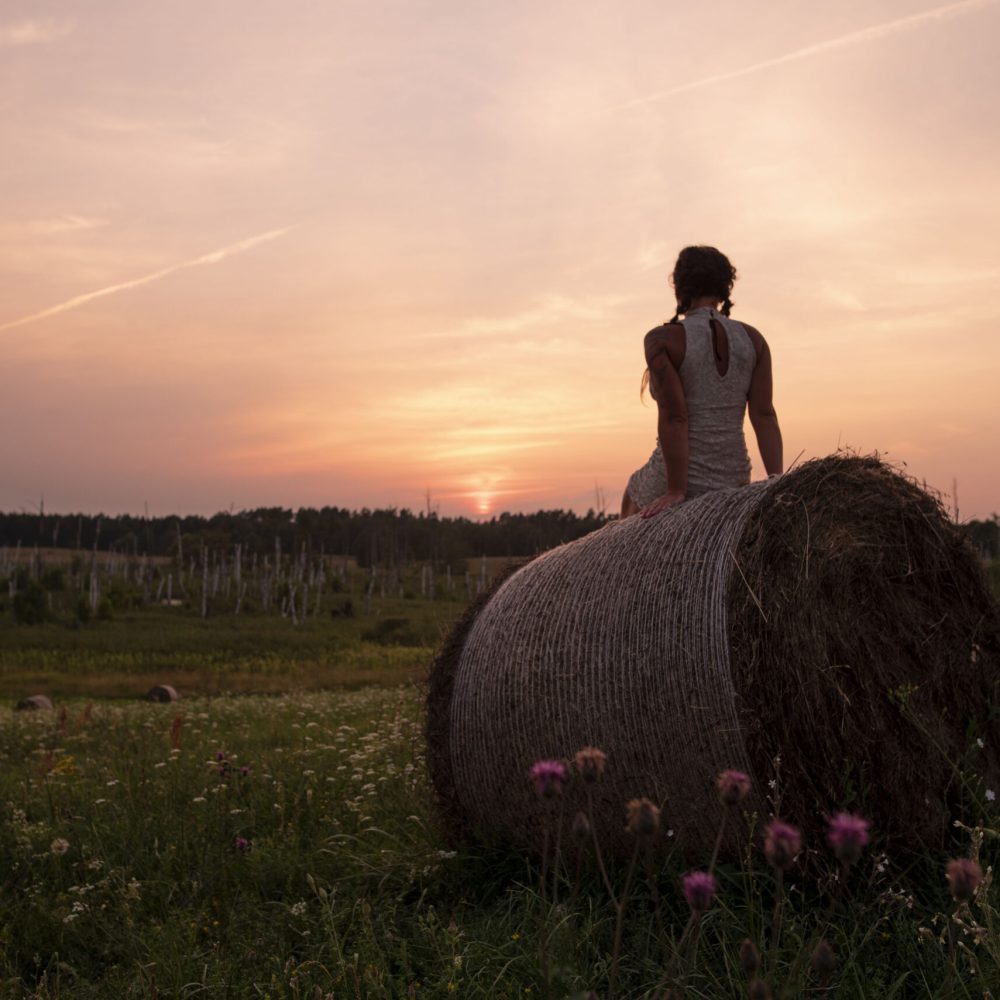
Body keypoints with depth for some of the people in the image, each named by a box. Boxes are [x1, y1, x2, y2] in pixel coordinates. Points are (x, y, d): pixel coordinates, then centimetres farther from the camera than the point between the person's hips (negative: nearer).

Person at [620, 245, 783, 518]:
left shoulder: (663, 339, -12)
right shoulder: (752, 338, 2)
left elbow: (673, 418, -19)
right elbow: (764, 415, -4)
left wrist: (675, 492, -16)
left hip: (677, 484, -4)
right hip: (733, 483, 4)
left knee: (634, 494, 33)